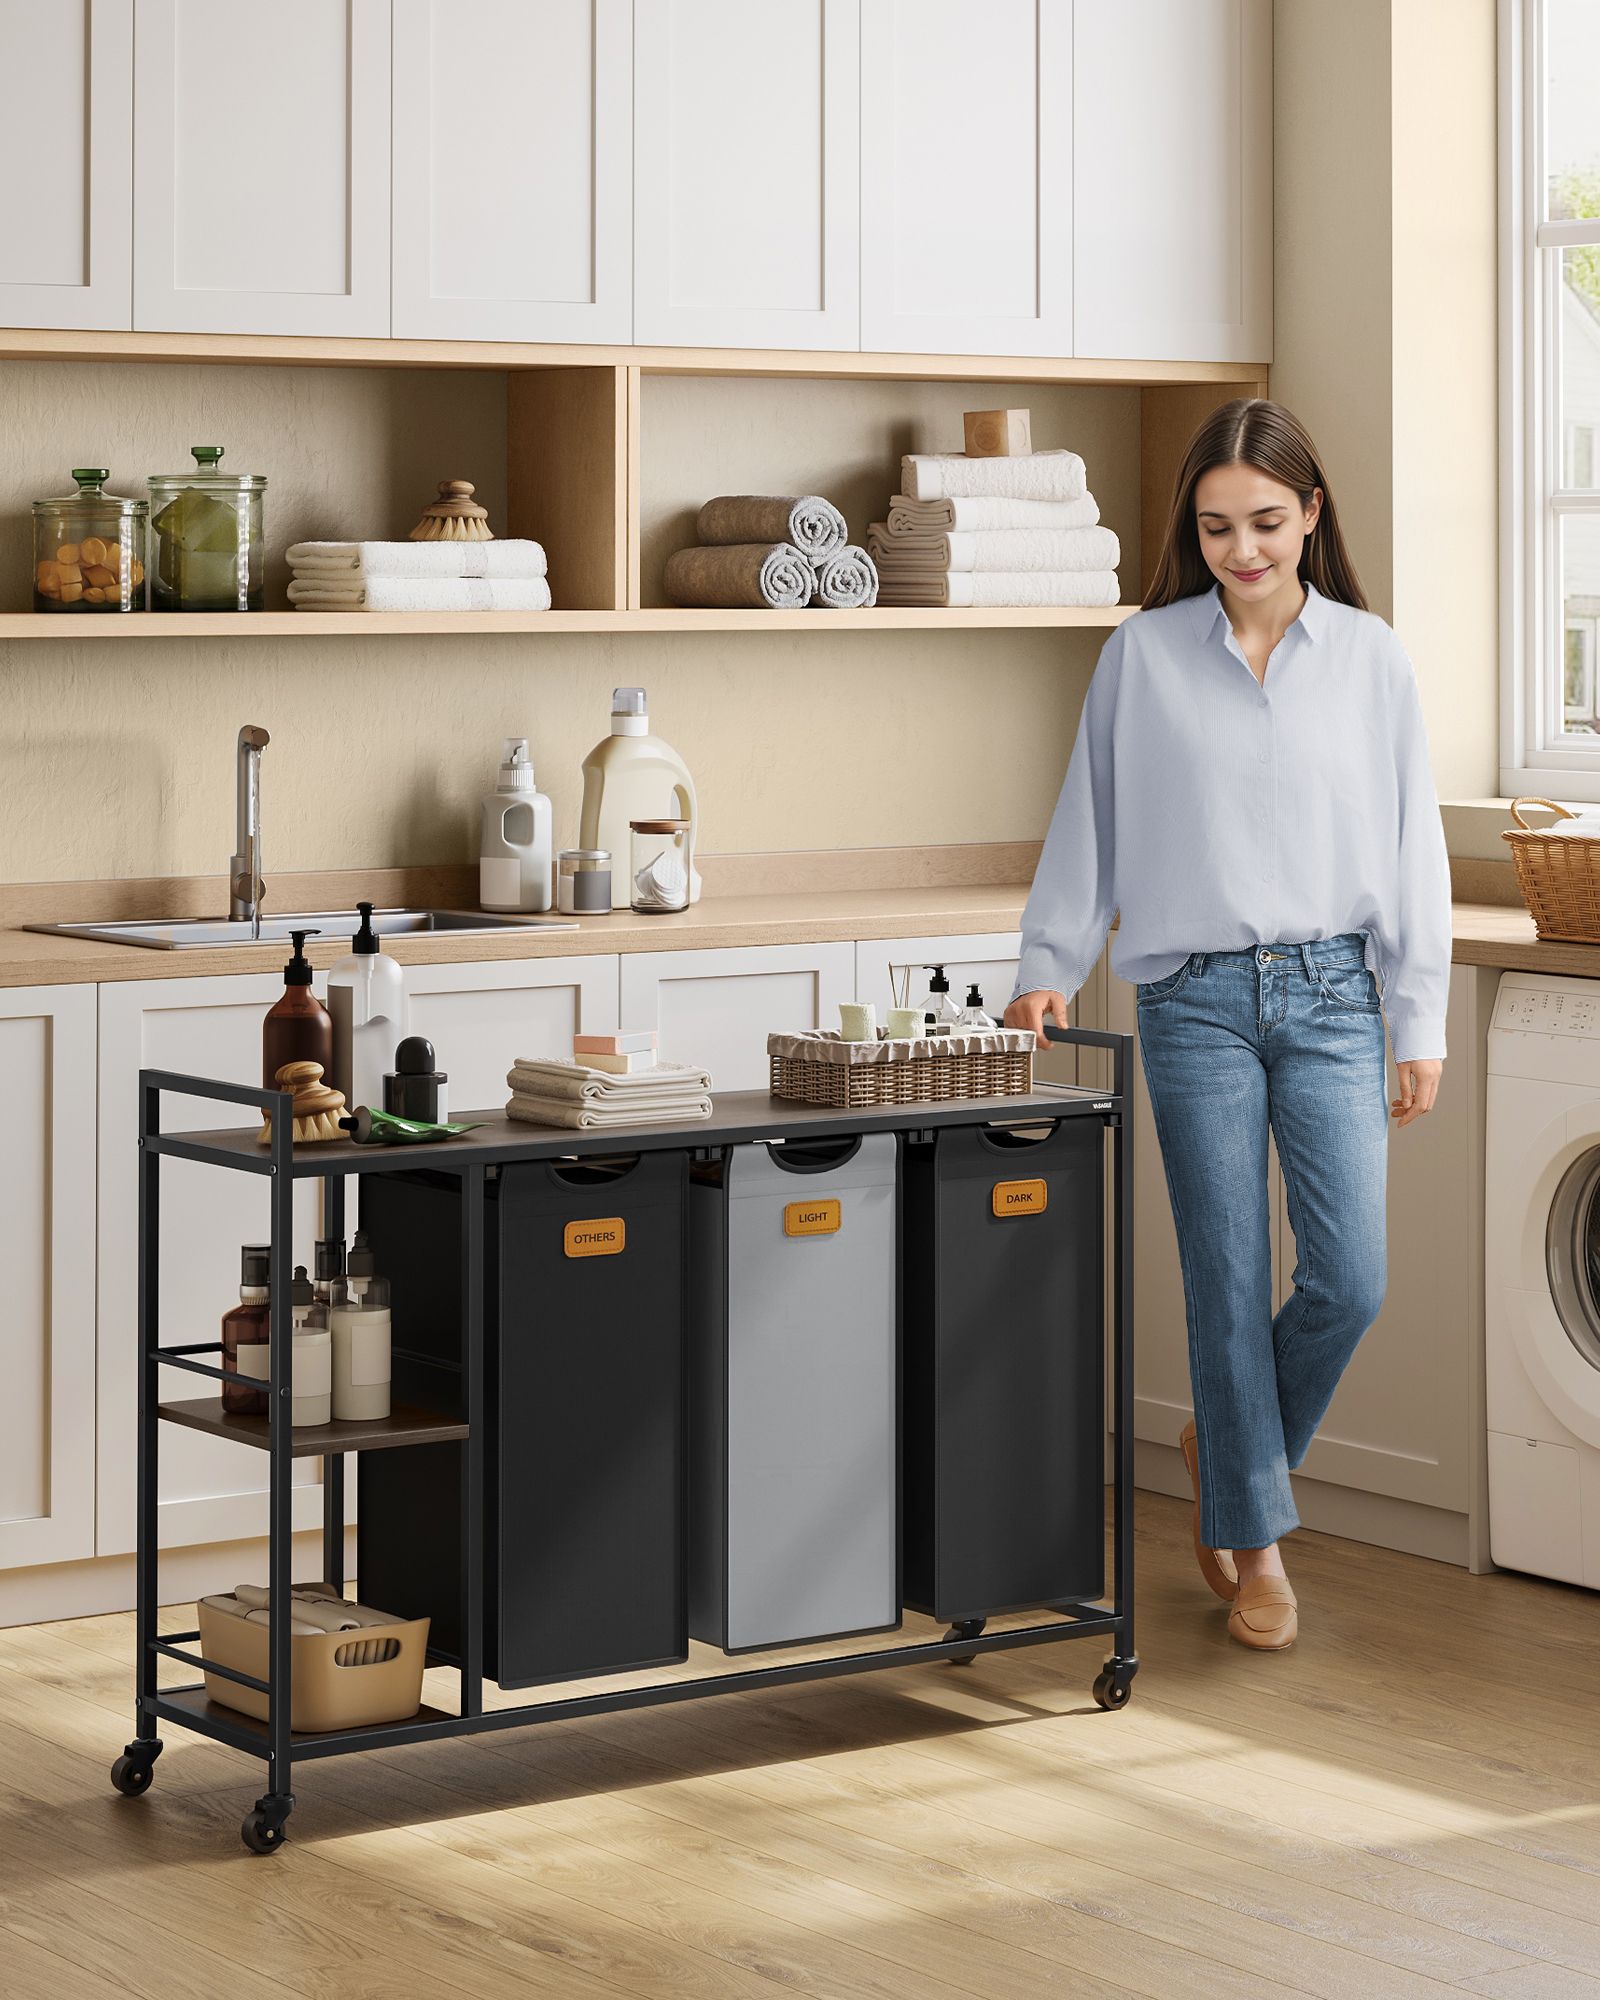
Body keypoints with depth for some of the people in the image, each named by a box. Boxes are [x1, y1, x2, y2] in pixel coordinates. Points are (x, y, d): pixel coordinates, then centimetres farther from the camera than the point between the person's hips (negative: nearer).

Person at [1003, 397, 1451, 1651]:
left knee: (1350, 1277, -6)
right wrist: (1050, 967, 3)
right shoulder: (1142, 656, 2)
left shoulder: (1369, 657, 3)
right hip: (1196, 998, -1)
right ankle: (1252, 1543, 14)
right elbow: (1091, 823, 9)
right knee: (1230, 1280, 1)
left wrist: (1420, 1022, 3)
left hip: (1330, 993, 1)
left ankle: (1232, 1445, 22)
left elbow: (1411, 842, 5)